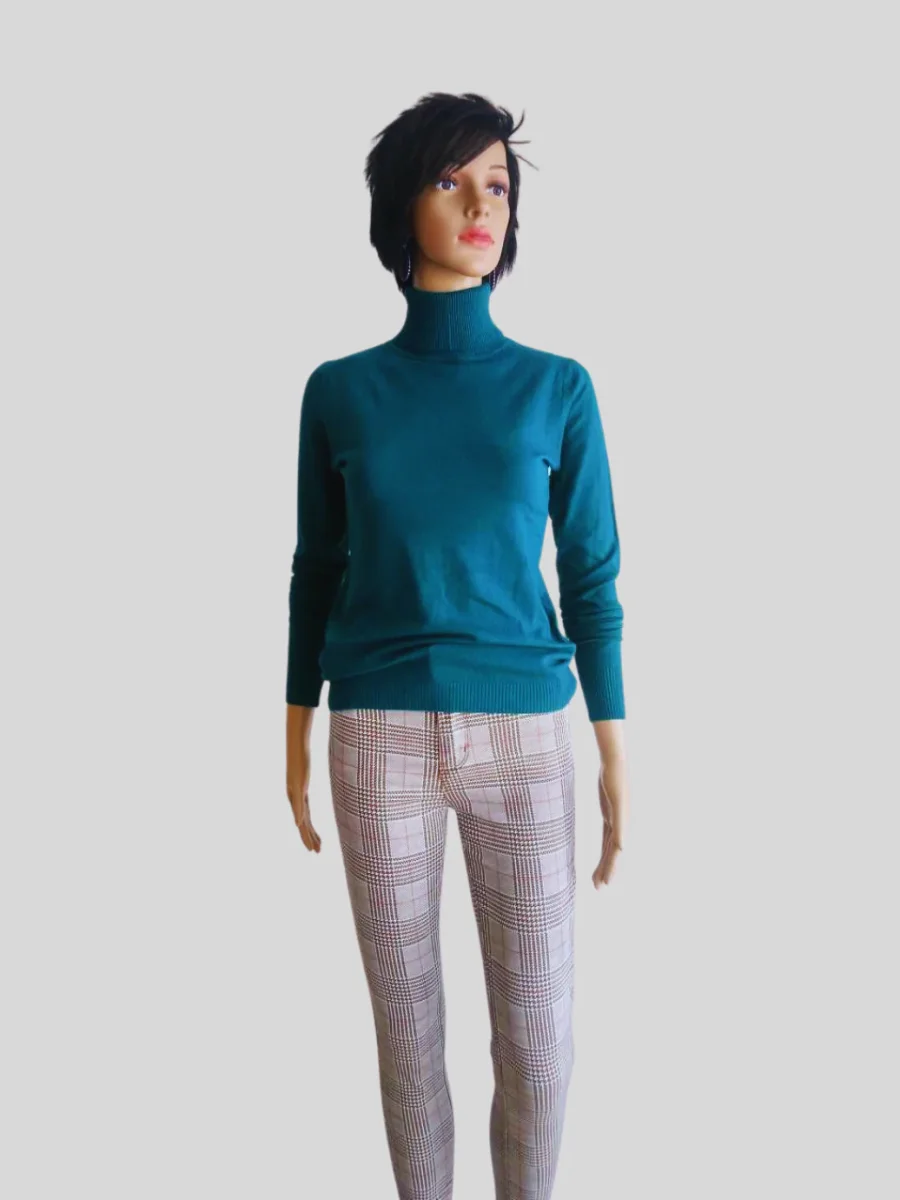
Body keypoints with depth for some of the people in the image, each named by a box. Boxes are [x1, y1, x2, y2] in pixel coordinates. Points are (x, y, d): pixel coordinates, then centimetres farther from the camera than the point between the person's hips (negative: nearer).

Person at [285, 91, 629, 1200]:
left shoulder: (557, 387, 1)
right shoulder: (340, 390, 2)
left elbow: (592, 578, 3)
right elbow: (317, 569, 8)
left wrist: (615, 753, 2)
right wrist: (297, 734, 8)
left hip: (525, 733, 0)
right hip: (379, 735, 0)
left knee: (537, 1039, 6)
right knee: (407, 1027, 11)